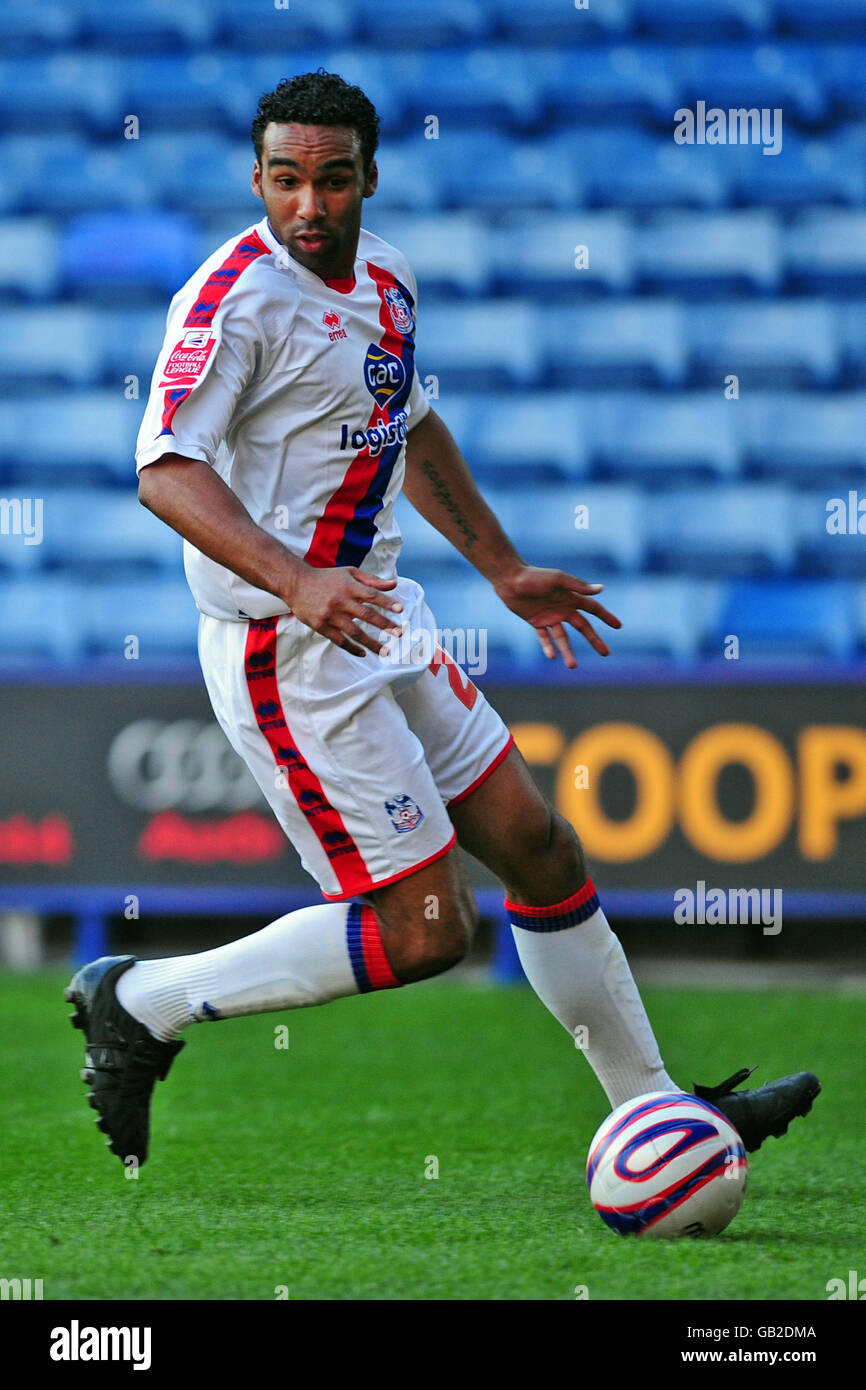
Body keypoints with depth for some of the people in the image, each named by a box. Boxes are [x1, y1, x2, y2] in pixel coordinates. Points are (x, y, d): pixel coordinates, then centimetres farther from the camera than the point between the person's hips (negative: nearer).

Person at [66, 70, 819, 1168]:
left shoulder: (385, 279, 10)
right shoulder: (240, 294, -17)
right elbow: (167, 468, -26)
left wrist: (505, 571, 30)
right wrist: (295, 583, -39)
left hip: (382, 623, 9)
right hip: (289, 655, -9)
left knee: (539, 848, 13)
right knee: (420, 931, -9)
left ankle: (654, 1112, 25)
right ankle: (143, 1004, 3)